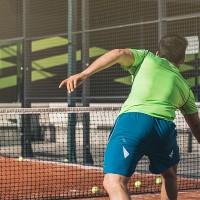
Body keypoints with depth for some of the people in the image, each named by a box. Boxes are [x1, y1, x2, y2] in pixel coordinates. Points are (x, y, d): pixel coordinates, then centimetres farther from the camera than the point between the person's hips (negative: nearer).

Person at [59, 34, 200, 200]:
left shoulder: (147, 58, 24)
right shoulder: (185, 88, 30)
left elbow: (118, 54, 4)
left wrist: (83, 74, -5)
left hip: (132, 120, -3)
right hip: (165, 127, 3)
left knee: (114, 183, -10)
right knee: (169, 175, 32)